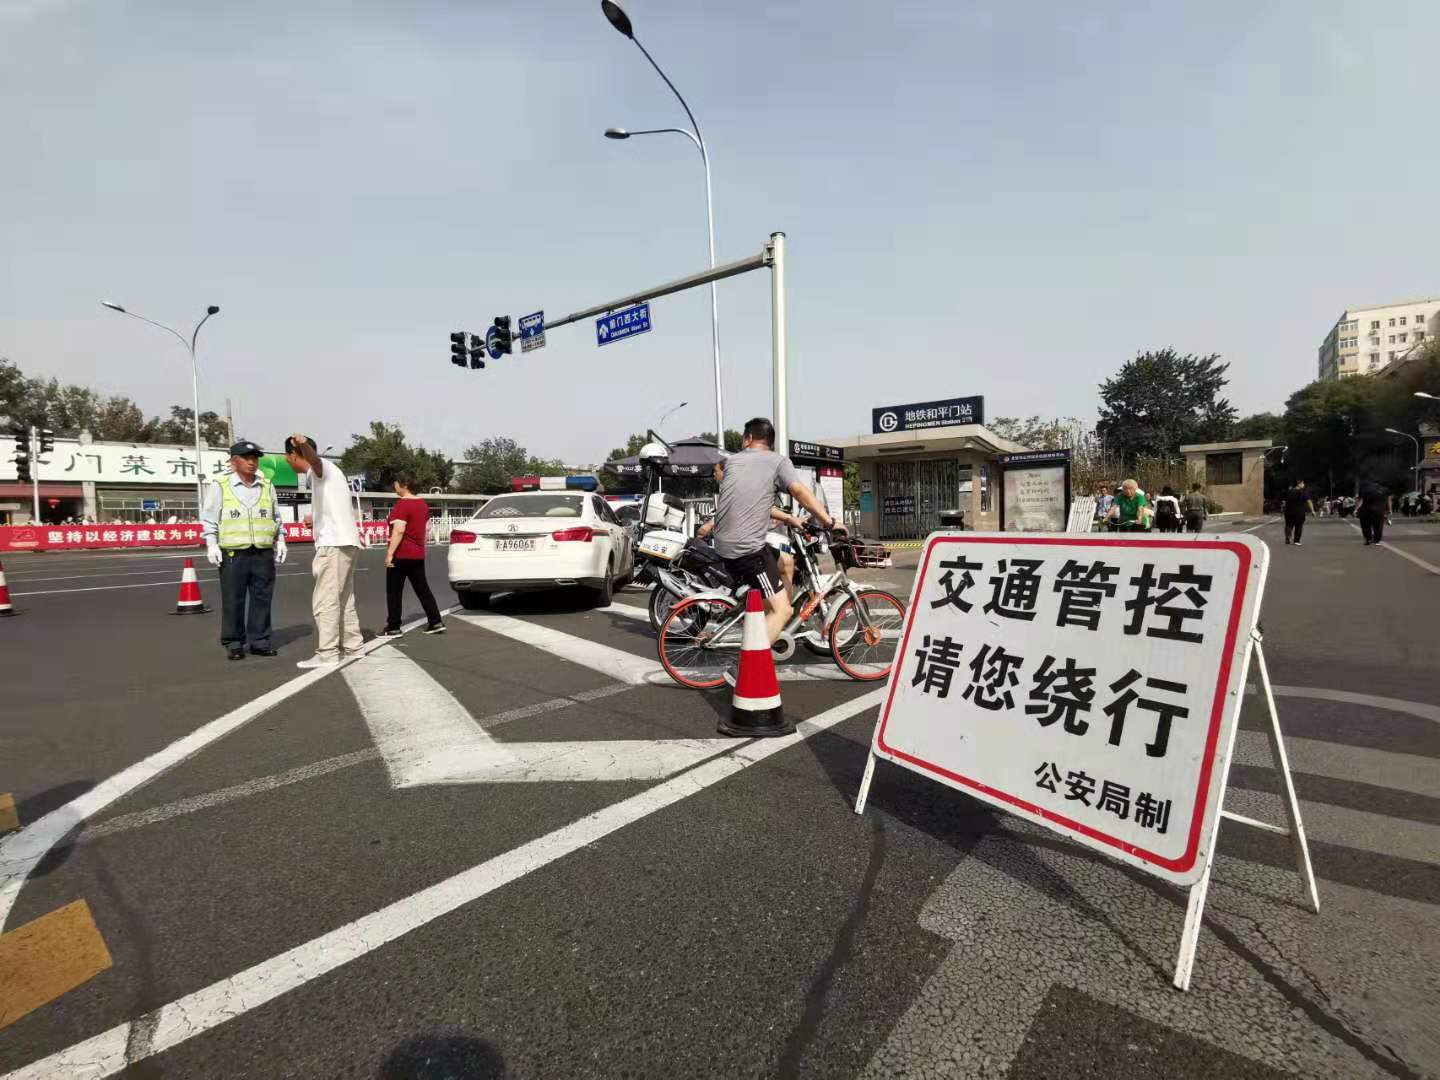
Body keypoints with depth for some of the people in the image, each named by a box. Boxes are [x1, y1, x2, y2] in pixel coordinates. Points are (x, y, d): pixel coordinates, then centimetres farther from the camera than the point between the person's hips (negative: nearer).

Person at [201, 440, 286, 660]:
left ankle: (259, 642, 13)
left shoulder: (267, 485, 13)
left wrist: (280, 540, 13)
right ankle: (233, 644, 10)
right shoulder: (219, 486, 3)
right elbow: (209, 519, 3)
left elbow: (276, 517, 20)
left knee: (262, 599, 5)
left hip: (264, 554, 3)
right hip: (233, 554, -3)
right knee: (233, 601, 0)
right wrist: (211, 544, -6)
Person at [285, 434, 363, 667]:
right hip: (345, 542, 10)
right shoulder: (327, 470, 25)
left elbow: (314, 460, -34)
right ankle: (352, 647, 20)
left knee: (325, 601, -8)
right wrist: (316, 517, 60)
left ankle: (327, 653, -6)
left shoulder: (323, 467, -7)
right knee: (343, 600, 15)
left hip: (334, 543, -10)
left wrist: (304, 445, -56)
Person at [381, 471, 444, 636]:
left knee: (394, 592, 4)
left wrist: (390, 553, -20)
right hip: (418, 554, 8)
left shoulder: (401, 504, -15)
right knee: (422, 589, 12)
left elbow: (399, 530, -23)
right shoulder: (422, 503, 11)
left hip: (401, 555, -8)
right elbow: (426, 527, 17)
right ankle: (436, 623, 9)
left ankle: (393, 627, 9)